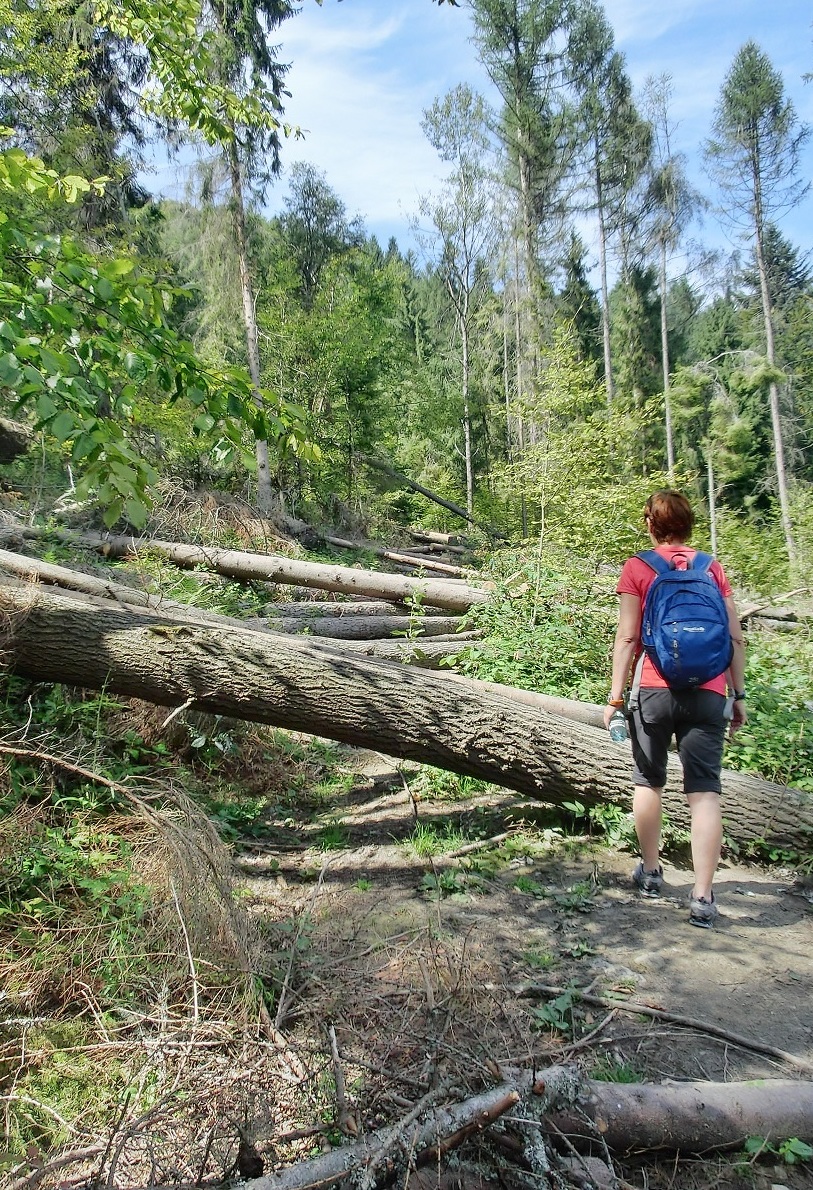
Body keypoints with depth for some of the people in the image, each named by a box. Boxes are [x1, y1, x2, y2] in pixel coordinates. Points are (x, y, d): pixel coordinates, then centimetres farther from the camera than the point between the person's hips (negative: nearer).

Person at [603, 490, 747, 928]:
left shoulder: (638, 568, 1)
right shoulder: (713, 569, 9)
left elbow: (627, 637, -3)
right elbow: (735, 638, 7)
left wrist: (615, 696, 0)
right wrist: (738, 695, 13)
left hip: (654, 690, -1)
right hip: (707, 694, 2)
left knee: (648, 782, 16)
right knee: (704, 792, 0)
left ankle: (650, 872, 28)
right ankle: (702, 898, -2)